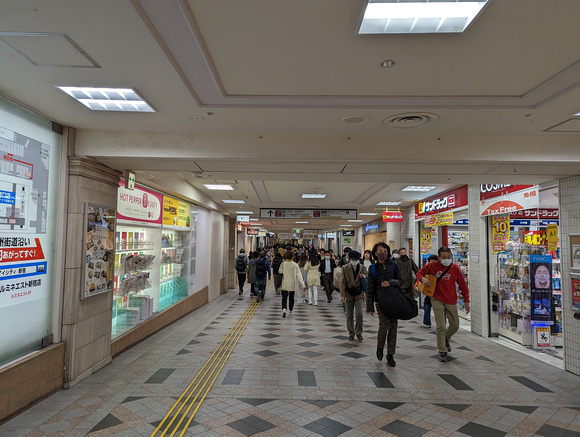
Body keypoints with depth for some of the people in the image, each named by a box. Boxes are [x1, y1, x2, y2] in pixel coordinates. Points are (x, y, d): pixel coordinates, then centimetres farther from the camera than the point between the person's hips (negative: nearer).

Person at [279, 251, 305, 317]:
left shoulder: (283, 264, -6)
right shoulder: (295, 265, -7)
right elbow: (298, 275, -7)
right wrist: (302, 284, -5)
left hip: (284, 285, -1)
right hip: (292, 285, 1)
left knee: (284, 298, -1)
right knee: (291, 298, 17)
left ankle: (284, 308, -24)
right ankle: (291, 310, 31)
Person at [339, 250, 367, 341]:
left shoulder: (363, 268, 1)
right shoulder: (345, 268, -3)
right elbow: (343, 282, -4)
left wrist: (364, 276, -17)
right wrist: (342, 295, -12)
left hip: (359, 294, 0)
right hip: (349, 294, 0)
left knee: (359, 313, -8)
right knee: (349, 315, 8)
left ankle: (359, 333, 10)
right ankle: (351, 333, 23)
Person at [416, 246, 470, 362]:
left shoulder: (455, 268, -1)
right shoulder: (432, 266, -5)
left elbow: (463, 285, 4)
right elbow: (420, 272, 8)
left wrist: (466, 301, 1)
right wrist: (423, 278, -15)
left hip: (451, 301, 3)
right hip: (437, 300, -2)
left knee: (455, 326, 11)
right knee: (440, 326, -7)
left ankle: (446, 339, 43)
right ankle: (442, 352, 7)